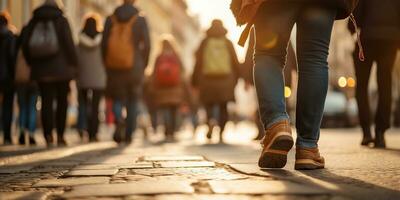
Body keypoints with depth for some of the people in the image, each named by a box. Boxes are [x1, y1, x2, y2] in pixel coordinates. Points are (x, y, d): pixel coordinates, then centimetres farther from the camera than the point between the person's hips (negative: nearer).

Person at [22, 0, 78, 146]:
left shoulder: (33, 22, 9)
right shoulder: (61, 21, -1)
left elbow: (25, 45, 8)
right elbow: (69, 43, -9)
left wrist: (32, 63, 17)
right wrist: (73, 63, -2)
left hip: (41, 70, 2)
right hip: (61, 69, -2)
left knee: (46, 102, 3)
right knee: (62, 102, 9)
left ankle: (48, 135, -7)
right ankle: (60, 136, 8)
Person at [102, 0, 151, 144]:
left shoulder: (110, 19, 2)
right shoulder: (140, 20, -2)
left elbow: (104, 44, 0)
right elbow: (146, 45, -6)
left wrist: (107, 65, 10)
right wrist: (143, 66, 6)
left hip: (114, 67, 1)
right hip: (134, 67, -1)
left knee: (117, 99, 13)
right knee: (132, 101, 12)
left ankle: (119, 120, -17)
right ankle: (128, 134, 11)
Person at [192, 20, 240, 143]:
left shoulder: (205, 42, 2)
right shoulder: (228, 43, 4)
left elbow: (198, 62, 0)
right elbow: (235, 62, 4)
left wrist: (195, 81, 4)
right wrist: (236, 78, 13)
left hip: (208, 79, 0)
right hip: (225, 79, 1)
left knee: (209, 104, 8)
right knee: (223, 107, 8)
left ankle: (211, 121, -24)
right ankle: (221, 134, -1)